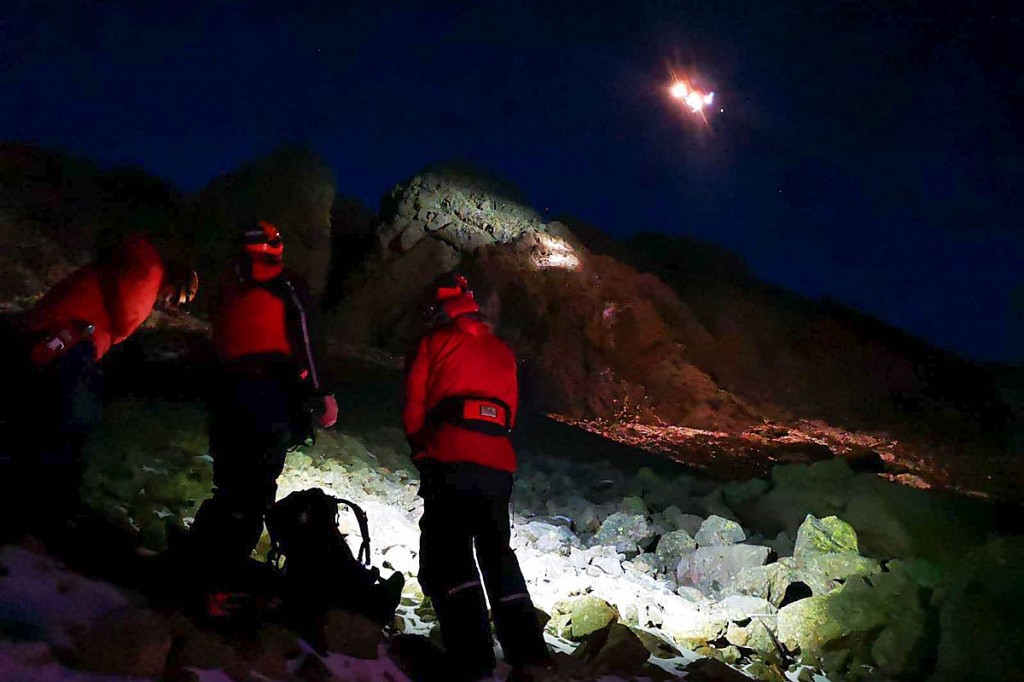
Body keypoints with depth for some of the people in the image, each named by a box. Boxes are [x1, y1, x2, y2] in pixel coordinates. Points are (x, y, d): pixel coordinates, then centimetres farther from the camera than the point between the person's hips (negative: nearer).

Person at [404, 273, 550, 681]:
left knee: (445, 556, -8)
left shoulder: (434, 343, 7)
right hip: (500, 467, 5)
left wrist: (422, 449, 19)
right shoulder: (503, 352, 21)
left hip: (451, 463, -5)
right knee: (498, 556, 15)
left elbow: (414, 407, 4)